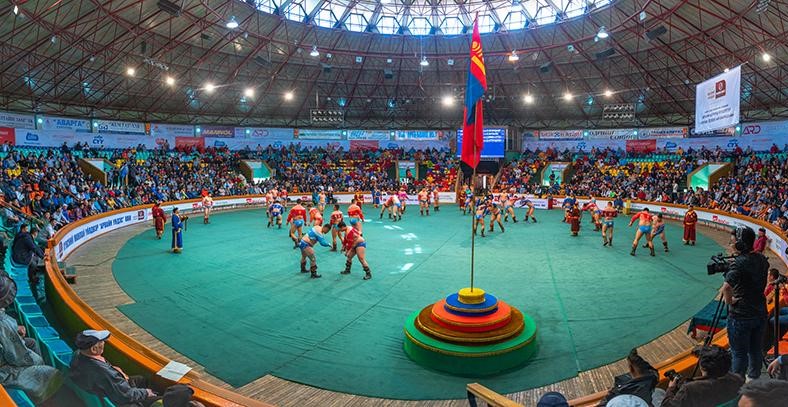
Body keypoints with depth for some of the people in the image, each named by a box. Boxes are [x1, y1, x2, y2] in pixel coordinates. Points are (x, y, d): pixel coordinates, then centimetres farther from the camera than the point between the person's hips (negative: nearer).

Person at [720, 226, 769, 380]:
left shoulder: (739, 263, -22)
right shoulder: (762, 260, 2)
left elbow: (726, 288, -34)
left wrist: (729, 301, -15)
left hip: (741, 316, -7)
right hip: (760, 313, 7)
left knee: (739, 354, 4)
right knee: (755, 351, 20)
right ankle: (754, 379, 34)